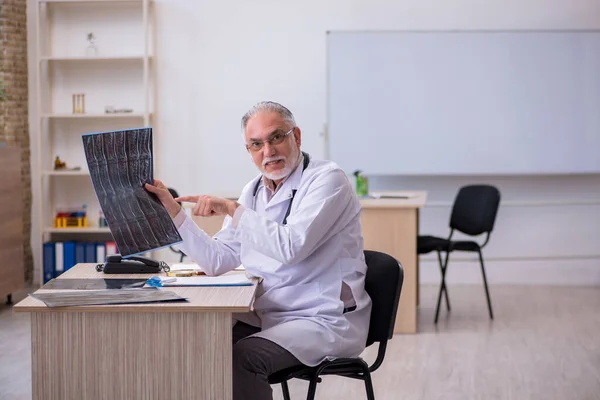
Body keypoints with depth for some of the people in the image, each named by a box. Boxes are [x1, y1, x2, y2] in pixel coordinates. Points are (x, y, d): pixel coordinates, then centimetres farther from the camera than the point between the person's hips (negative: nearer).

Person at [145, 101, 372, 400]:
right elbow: (217, 261, 8)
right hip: (266, 314, 7)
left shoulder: (327, 179, -12)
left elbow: (291, 248, -26)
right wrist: (173, 211, 2)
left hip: (324, 320, -7)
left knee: (243, 357, -29)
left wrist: (234, 210, -22)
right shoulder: (254, 192, 12)